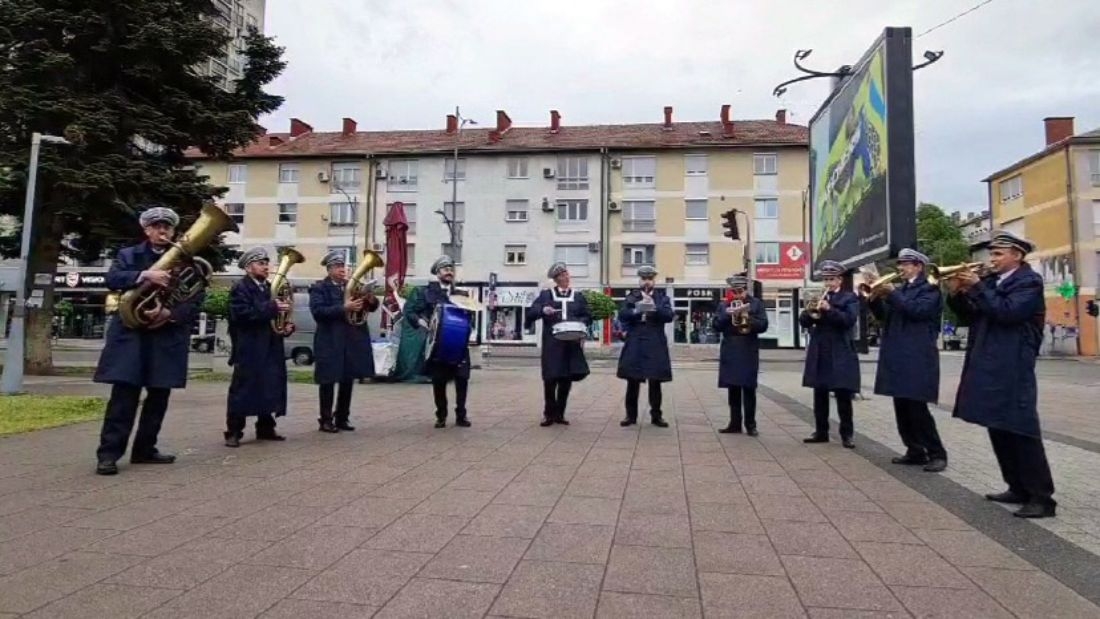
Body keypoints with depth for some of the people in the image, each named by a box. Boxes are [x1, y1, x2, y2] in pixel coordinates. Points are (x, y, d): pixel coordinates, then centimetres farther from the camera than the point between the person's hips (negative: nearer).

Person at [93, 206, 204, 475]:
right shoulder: (128, 255, 11)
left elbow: (196, 299, 0)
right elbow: (112, 279, -9)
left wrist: (169, 313, -17)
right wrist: (145, 275, -24)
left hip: (168, 336, 2)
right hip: (132, 333, -2)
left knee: (159, 395, 5)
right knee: (124, 393, -8)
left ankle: (145, 449, 17)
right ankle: (109, 452, -3)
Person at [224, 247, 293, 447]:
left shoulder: (270, 288, 16)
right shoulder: (240, 288, -7)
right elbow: (243, 314, -22)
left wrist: (286, 326, 3)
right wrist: (272, 307, -24)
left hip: (270, 348, 7)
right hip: (248, 349, -7)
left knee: (270, 389, 8)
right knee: (242, 390, -4)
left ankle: (266, 428, 18)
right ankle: (233, 432, 2)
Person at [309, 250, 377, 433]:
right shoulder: (319, 288, -3)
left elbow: (372, 307, 12)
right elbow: (318, 312, -17)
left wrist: (371, 300, -12)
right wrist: (344, 308, -25)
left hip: (353, 341, 5)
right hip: (330, 342, -5)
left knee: (348, 381, 10)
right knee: (328, 381, 1)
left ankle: (342, 419, 20)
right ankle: (326, 420, 10)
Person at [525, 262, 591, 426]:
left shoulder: (578, 297, 14)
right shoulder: (545, 295, 8)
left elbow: (588, 317, 12)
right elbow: (530, 313, 0)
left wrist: (579, 324, -9)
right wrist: (542, 310, -20)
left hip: (572, 343, 2)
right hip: (552, 343, -2)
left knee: (567, 379, 5)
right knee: (550, 378, -3)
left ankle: (559, 414, 16)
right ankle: (549, 414, 11)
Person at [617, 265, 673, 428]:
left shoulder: (663, 297, 9)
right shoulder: (631, 297, 10)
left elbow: (669, 316, -5)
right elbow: (622, 315, -4)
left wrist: (654, 307, -20)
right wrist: (636, 310, -22)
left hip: (655, 344, 0)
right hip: (634, 343, 0)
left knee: (655, 381, 3)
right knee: (632, 381, 3)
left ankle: (656, 416, 12)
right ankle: (631, 415, 12)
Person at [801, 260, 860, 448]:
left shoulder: (849, 298, 2)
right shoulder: (817, 297, 13)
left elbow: (850, 320, -14)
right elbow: (803, 321, 5)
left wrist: (829, 309, -23)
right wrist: (810, 314, -16)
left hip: (840, 354, -4)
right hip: (819, 353, 4)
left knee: (843, 396, -1)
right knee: (819, 395, 8)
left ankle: (846, 434, 6)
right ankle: (821, 432, 16)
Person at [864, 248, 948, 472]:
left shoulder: (930, 289, -3)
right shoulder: (900, 290, 19)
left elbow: (917, 310, -20)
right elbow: (883, 316, 16)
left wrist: (891, 293, -18)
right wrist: (874, 298, -2)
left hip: (917, 358, -8)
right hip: (897, 356, 8)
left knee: (917, 407, -9)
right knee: (902, 408, 9)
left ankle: (937, 454, 1)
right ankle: (915, 451, 17)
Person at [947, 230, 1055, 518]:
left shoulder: (1029, 282, -7)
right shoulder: (991, 282, 16)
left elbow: (1007, 312, -22)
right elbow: (970, 317, 15)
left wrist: (977, 287, -18)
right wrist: (957, 294, -1)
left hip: (1012, 370, -9)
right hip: (988, 368, 9)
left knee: (1022, 431, -8)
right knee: (998, 430, 13)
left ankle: (1042, 497, -2)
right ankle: (1019, 489, 23)